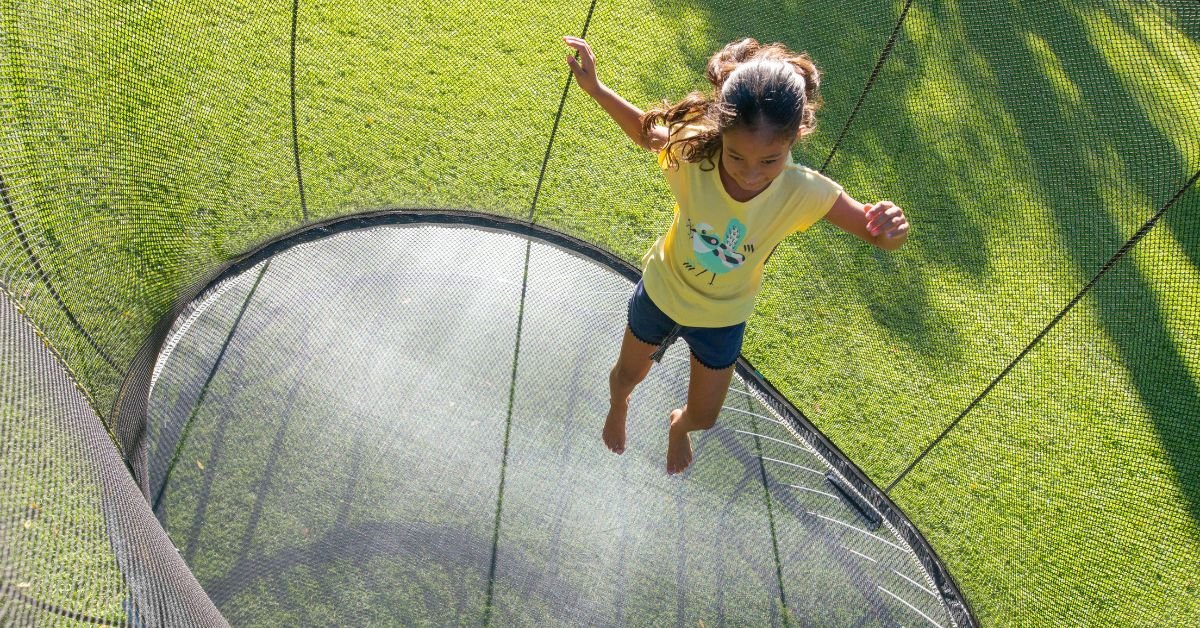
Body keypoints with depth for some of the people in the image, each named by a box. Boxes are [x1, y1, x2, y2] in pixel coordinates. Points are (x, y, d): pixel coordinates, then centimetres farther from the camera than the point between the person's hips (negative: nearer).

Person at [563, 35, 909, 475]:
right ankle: (618, 408, 69)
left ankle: (679, 427, 62)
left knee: (703, 417, 21)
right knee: (629, 373, 28)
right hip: (660, 293, 0)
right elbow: (647, 131, -12)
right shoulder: (693, 153, -34)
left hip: (721, 318, 0)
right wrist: (594, 87, -20)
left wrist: (893, 227, -51)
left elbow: (879, 234, -27)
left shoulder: (803, 193, -34)